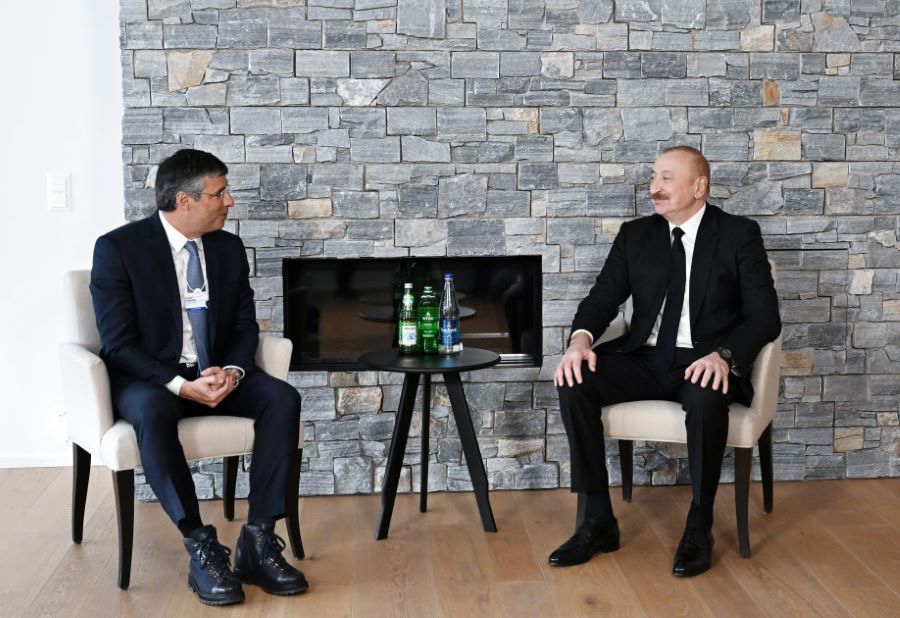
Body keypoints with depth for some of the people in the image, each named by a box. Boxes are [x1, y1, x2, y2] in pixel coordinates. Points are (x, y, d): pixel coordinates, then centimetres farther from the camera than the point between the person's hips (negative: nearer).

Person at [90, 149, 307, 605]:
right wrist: (180, 384, -28)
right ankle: (201, 548, -32)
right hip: (147, 379, -4)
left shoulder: (229, 247, 4)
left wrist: (233, 372, -17)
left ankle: (257, 541, -24)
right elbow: (118, 344, -15)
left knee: (282, 397, -24)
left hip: (217, 374, 5)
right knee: (151, 411, -39)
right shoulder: (118, 248, -11)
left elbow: (245, 327, 6)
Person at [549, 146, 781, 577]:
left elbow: (764, 315, -8)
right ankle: (598, 521, -15)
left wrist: (724, 356, -28)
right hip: (644, 358, 4)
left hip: (706, 363, -4)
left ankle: (699, 527, -19)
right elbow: (603, 297, 7)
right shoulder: (635, 235, 11)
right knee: (574, 382, -23)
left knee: (705, 399, -39)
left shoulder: (739, 235, -1)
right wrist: (581, 338, -17)